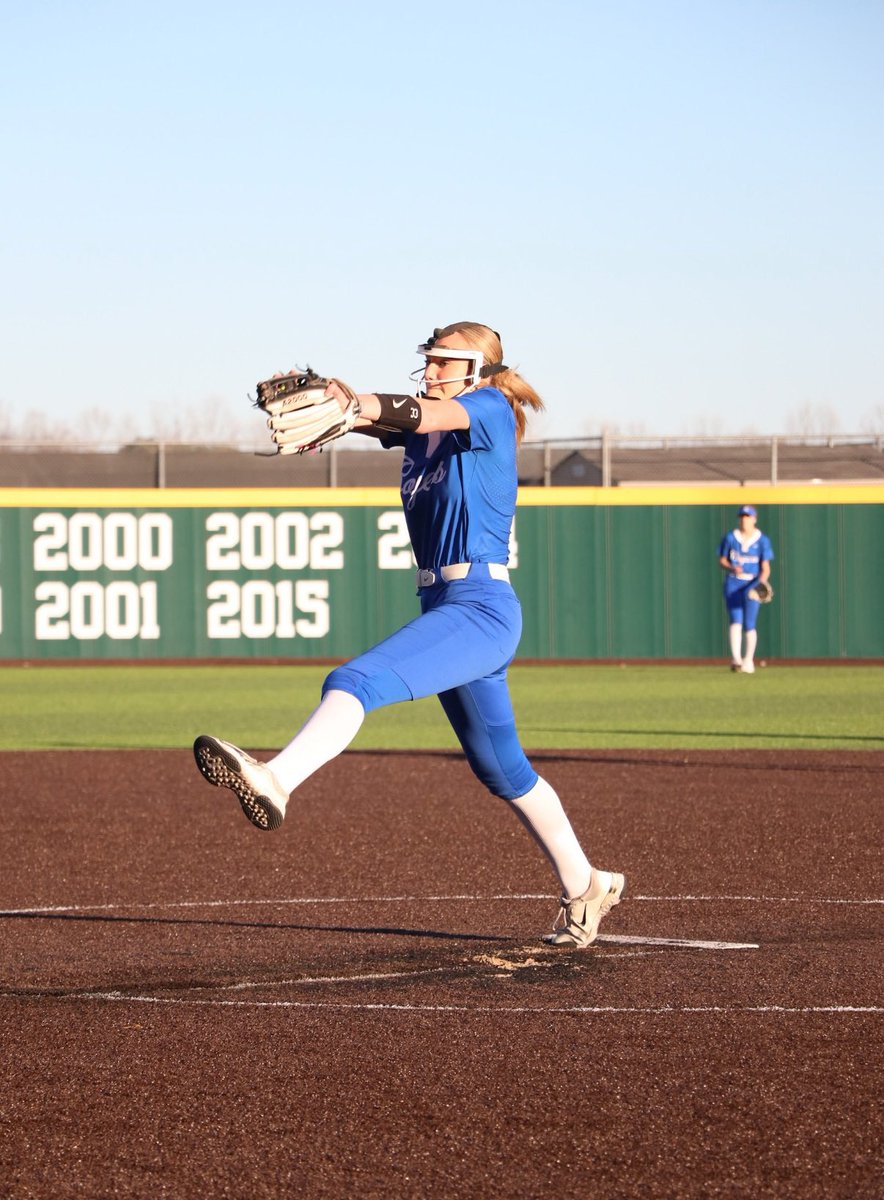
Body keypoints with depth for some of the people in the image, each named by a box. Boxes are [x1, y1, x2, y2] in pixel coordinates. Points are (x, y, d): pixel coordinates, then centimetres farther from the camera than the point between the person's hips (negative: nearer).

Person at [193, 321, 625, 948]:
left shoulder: (490, 411, -5)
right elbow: (383, 415, -3)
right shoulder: (419, 427, 16)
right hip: (445, 608, 10)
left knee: (357, 681, -29)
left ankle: (274, 782, -50)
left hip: (482, 609, -10)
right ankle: (584, 887, 31)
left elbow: (427, 412, -26)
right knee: (501, 769, 19)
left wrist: (367, 403, -46)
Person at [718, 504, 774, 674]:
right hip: (733, 583, 0)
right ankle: (736, 658, -23)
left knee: (749, 624, 0)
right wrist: (732, 568, -12)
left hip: (752, 584, 0)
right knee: (736, 621, -14)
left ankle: (748, 661, 13)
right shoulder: (730, 538, 5)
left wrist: (762, 581, -20)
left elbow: (765, 567, -1)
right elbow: (722, 560, 9)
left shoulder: (762, 540, 2)